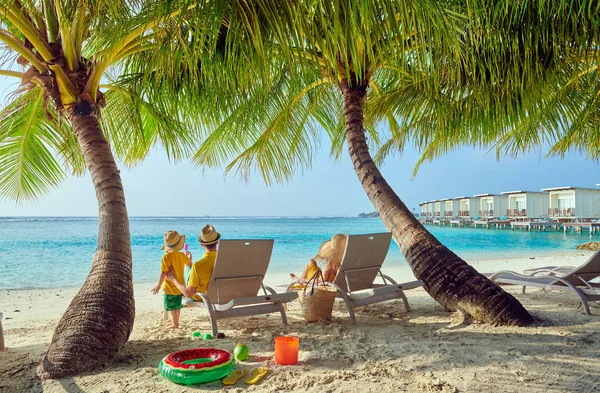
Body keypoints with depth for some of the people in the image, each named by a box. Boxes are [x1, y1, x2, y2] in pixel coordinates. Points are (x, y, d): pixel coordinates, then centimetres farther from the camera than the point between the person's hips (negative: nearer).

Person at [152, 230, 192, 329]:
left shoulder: (166, 257, -20)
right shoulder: (182, 255, -2)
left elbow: (164, 273, -21)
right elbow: (190, 264, 16)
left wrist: (158, 285, -14)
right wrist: (189, 258, 39)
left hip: (170, 287, -6)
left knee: (171, 306, 5)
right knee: (177, 305, 19)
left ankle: (175, 324, 11)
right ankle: (176, 321, 31)